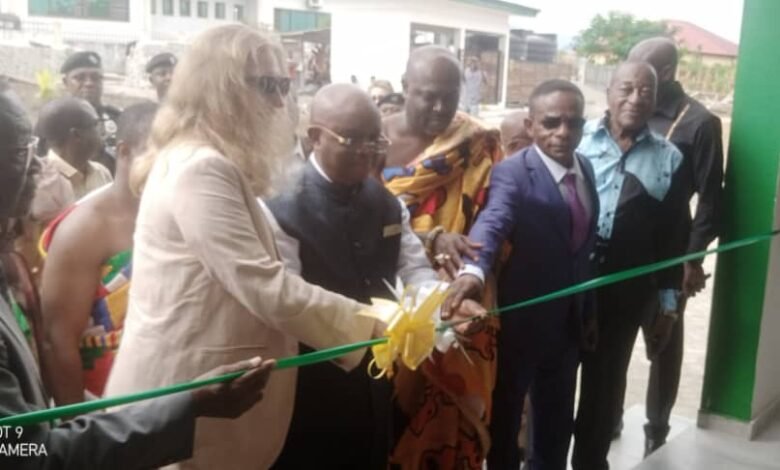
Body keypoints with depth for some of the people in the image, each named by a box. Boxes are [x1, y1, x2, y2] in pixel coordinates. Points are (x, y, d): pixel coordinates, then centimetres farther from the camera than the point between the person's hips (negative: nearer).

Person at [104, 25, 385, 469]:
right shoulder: (199, 169, -20)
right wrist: (367, 326, -19)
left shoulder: (213, 165, 13)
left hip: (206, 383, 10)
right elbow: (264, 287, -25)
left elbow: (252, 279, 15)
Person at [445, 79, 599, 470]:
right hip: (521, 321, -6)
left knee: (557, 423, 21)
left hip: (569, 321, 6)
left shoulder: (586, 169, 3)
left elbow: (585, 246, 10)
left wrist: (588, 308, 13)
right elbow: (492, 221, -37)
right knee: (505, 418, 13)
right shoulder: (512, 173, -17)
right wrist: (474, 270, -56)